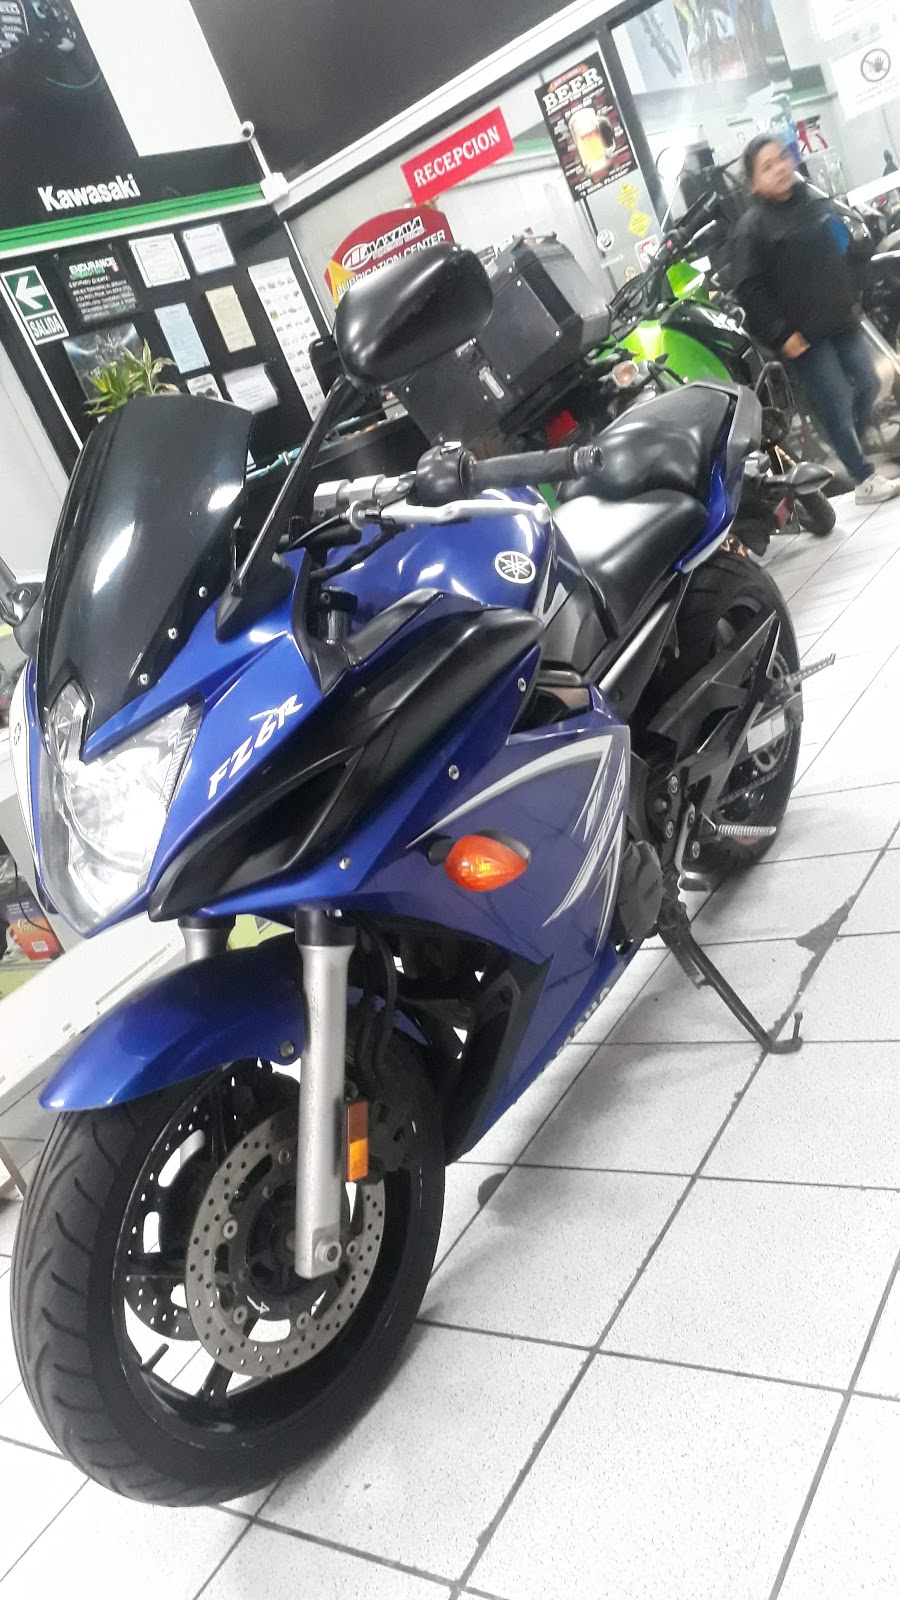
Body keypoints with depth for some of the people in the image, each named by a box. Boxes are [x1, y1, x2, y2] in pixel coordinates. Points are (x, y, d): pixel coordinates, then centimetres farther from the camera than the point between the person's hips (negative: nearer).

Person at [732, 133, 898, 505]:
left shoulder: (815, 202, 10)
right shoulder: (751, 228, -10)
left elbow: (844, 251, 22)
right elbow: (748, 289, -16)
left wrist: (852, 299, 18)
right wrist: (781, 335, -19)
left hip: (842, 321, 7)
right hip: (804, 336, -7)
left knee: (869, 385, 13)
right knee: (837, 408, -3)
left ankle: (851, 450, 36)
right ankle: (865, 481, 8)